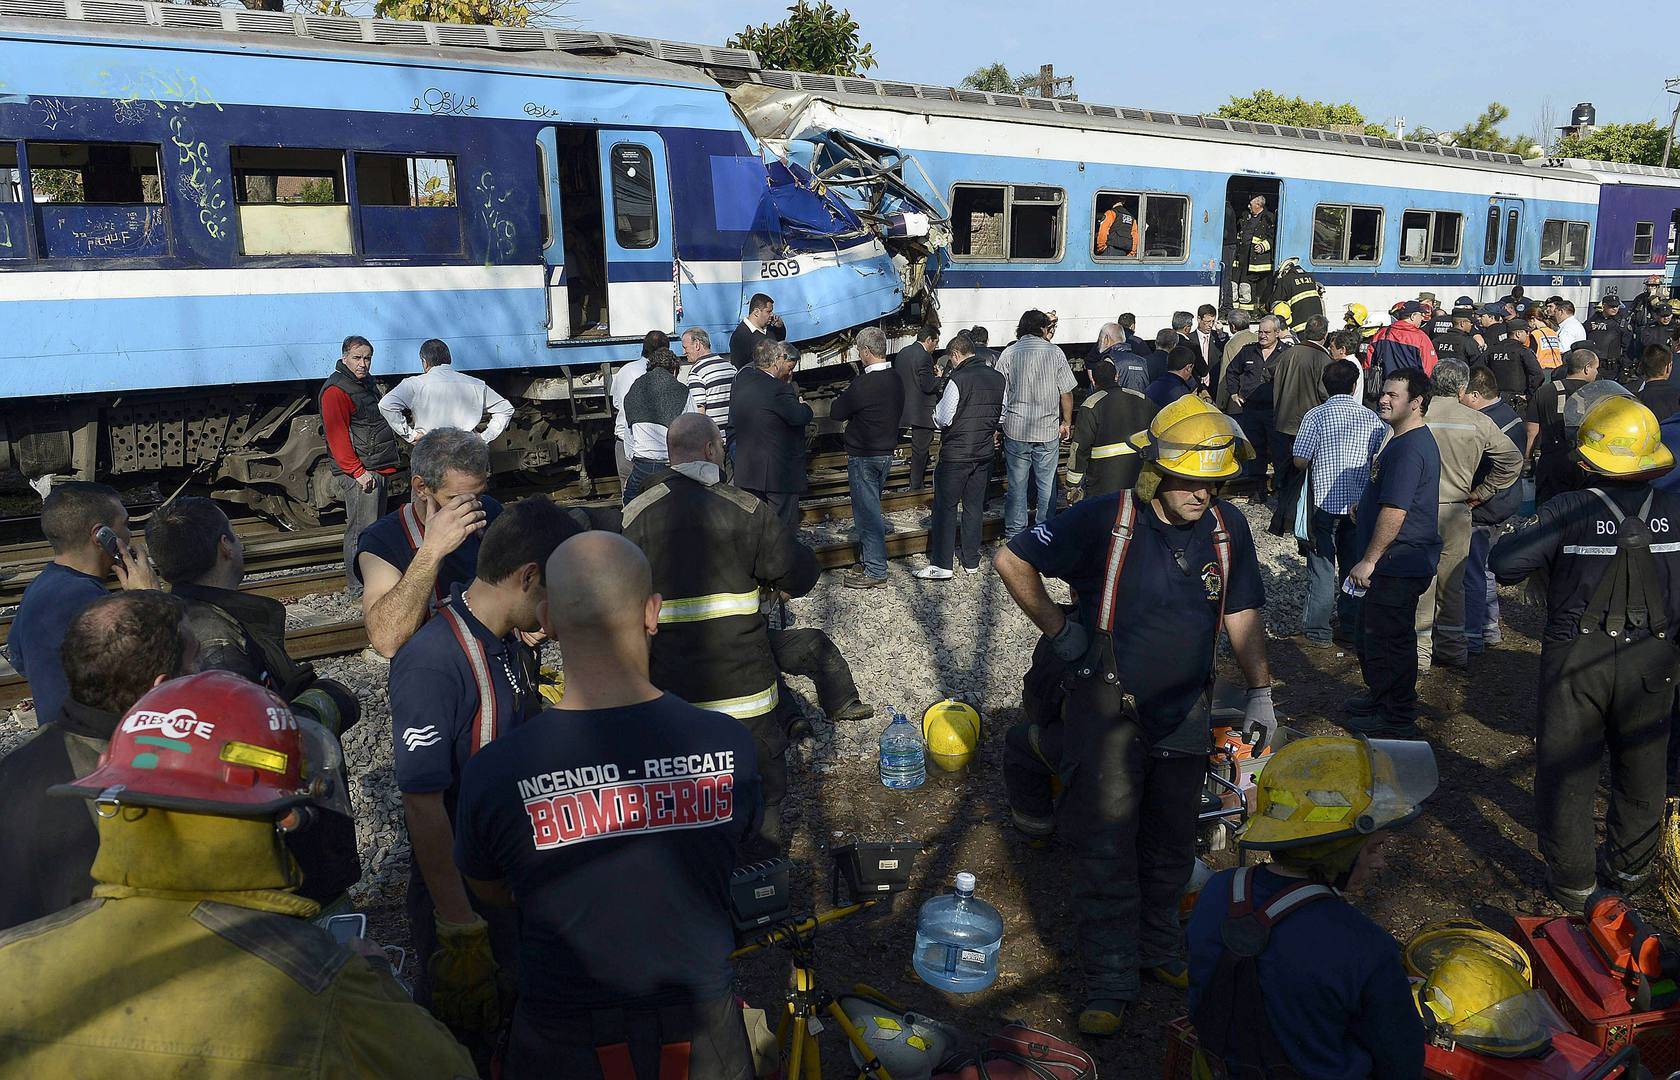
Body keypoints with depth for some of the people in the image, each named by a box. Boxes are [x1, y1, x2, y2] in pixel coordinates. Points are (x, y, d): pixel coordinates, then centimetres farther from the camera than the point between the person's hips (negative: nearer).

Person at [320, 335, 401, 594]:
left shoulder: (368, 383, 17)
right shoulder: (335, 390, -14)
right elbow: (337, 436, -20)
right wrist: (357, 471, -23)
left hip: (380, 469, 10)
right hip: (359, 472, -10)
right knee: (362, 529, -7)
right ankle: (357, 586, 0)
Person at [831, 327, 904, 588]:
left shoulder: (863, 384, -22)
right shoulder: (896, 379, 4)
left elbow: (836, 412, -14)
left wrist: (844, 393, 4)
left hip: (863, 456, -8)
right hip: (886, 452, 8)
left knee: (867, 511, -2)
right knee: (871, 509, 19)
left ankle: (875, 571, 2)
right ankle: (869, 560, 27)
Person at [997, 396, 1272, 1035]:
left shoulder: (1228, 528, -2)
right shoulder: (1106, 520, -17)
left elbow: (1242, 614, 10)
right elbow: (1012, 560, -11)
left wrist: (1260, 692, 7)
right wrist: (1056, 629, -10)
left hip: (1185, 713, 5)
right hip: (1109, 708, -4)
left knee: (1170, 848, 18)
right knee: (1107, 852, -1)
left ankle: (1160, 951, 39)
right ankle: (1110, 985, 12)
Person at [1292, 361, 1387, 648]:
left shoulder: (1316, 415, -8)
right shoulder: (1372, 419, 1)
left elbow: (1300, 461, -12)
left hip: (1325, 502, -3)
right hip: (1360, 505, 3)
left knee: (1322, 567, 5)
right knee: (1354, 566, 13)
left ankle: (1318, 631, 9)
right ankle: (1350, 629, 19)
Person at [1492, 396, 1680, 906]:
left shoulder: (1571, 510, -17)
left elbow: (1504, 562, -21)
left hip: (1576, 660, -3)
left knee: (1567, 770, 10)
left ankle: (1572, 880, 20)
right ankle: (1630, 868, 37)